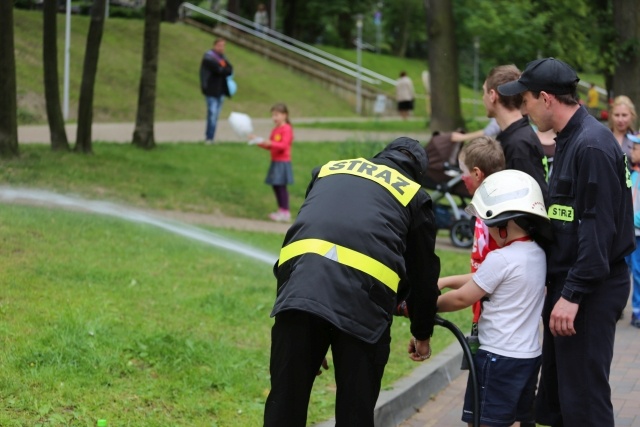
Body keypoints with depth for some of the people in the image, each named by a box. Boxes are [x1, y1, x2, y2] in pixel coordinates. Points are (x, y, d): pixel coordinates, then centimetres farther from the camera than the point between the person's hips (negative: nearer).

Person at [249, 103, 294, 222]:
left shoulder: (286, 129, -11)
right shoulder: (275, 130, 16)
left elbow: (284, 145, -21)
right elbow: (269, 146, 19)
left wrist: (271, 143, -34)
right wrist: (258, 141, 11)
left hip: (283, 162, -9)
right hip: (275, 162, 9)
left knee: (281, 186, -10)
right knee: (276, 186, 9)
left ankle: (285, 212, -8)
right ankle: (281, 210, 16)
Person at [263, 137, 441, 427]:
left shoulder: (330, 169, 32)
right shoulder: (414, 195, 23)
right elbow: (423, 274, 29)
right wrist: (422, 333, 44)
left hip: (299, 287, 2)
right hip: (362, 299, -2)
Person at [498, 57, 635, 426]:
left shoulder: (592, 146, -18)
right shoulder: (569, 139, 13)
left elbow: (598, 229, -23)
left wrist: (573, 295, -24)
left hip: (591, 289, -10)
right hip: (568, 283, 10)